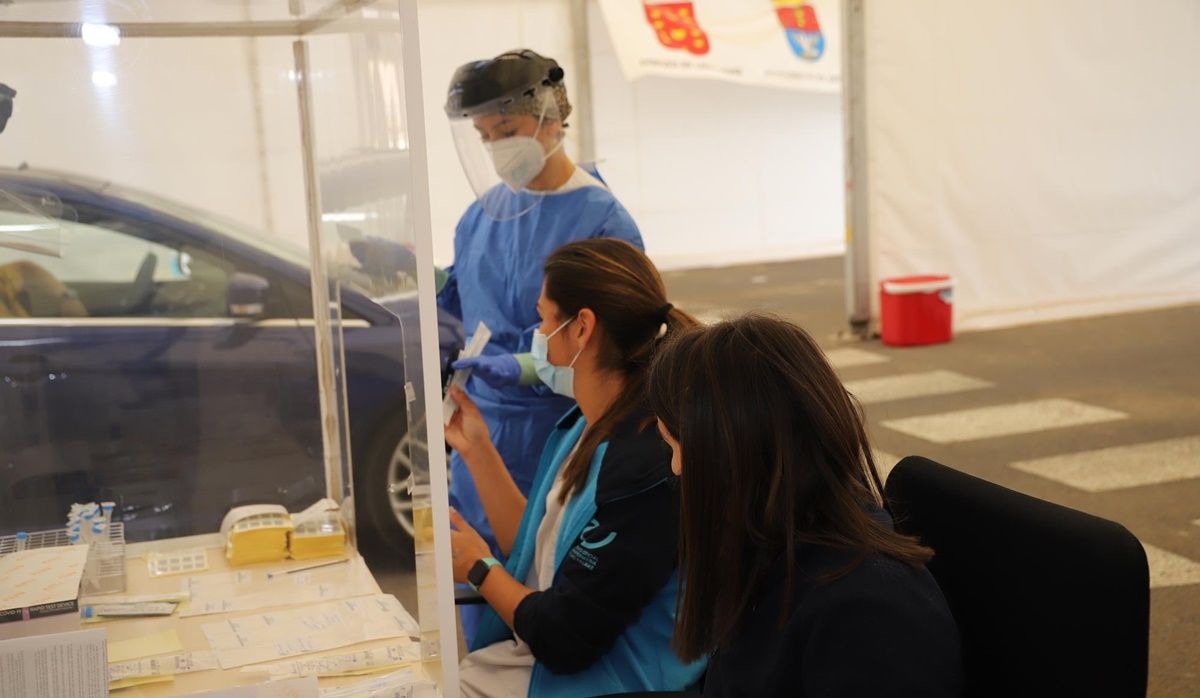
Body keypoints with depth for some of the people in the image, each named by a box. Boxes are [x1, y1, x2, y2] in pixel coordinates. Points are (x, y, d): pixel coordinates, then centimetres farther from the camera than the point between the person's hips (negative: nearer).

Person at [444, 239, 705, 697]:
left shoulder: (647, 463, -24)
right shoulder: (583, 427, 4)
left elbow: (565, 640, -19)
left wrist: (478, 566, -3)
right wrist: (476, 449, 9)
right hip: (531, 653, 8)